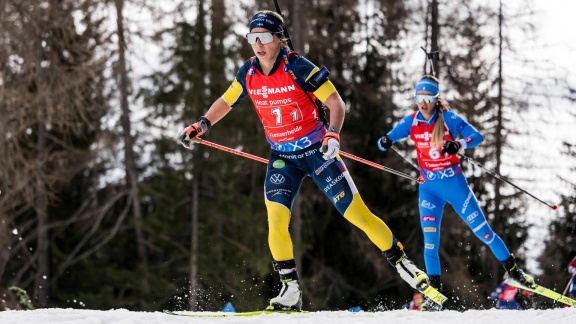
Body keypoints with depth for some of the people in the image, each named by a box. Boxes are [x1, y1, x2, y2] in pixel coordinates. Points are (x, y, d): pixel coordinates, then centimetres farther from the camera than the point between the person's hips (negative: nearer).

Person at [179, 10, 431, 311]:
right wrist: (201, 125, 5)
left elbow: (336, 102, -16)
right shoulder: (249, 73, -3)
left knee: (357, 213, -4)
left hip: (315, 151, -4)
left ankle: (402, 264, 12)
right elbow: (226, 101, 16)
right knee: (276, 219, -15)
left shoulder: (297, 67, -18)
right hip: (282, 157, 4)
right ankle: (290, 291, -5)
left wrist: (333, 134, -31)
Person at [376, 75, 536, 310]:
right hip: (429, 187, 2)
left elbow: (477, 136, -15)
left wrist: (458, 145, -35)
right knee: (430, 237, -10)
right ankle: (434, 290, -3)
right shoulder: (411, 122, -1)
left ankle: (513, 269, 14)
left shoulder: (448, 118, -10)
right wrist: (385, 142, -23)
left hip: (454, 183, -2)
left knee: (482, 229, 0)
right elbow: (388, 139, 1)